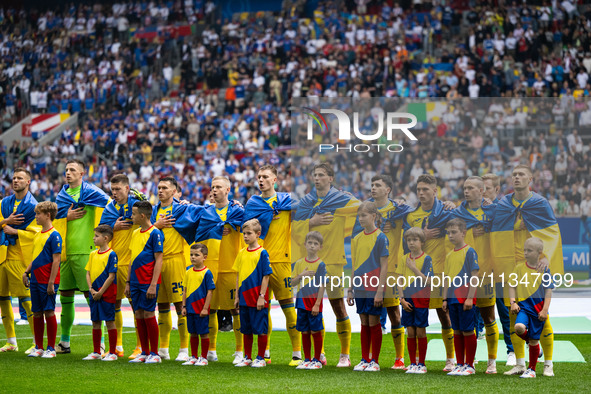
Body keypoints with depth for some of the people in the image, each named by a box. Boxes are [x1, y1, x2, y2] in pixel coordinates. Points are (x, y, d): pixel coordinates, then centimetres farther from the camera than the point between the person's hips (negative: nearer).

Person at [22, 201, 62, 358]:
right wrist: (26, 272, 9)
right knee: (37, 313, 9)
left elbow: (56, 260, -15)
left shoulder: (54, 235, -11)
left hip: (48, 281, -8)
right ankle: (38, 347, 17)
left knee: (49, 312, -3)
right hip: (35, 280, 8)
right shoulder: (38, 235, 14)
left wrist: (51, 282, -18)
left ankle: (51, 348, 4)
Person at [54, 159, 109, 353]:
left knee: (91, 294, -6)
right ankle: (64, 341, 18)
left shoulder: (91, 192, -2)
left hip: (85, 251, -6)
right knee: (65, 295, 9)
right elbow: (55, 222, 13)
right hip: (66, 251, 6)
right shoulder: (61, 195, 14)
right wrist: (67, 217, -5)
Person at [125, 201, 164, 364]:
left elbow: (158, 260, -12)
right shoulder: (135, 233, 14)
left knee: (148, 315, -5)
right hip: (136, 282, 7)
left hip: (148, 282, -7)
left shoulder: (155, 233, -9)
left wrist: (153, 284, -17)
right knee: (139, 316, 7)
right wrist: (128, 282, 17)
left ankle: (154, 354, 2)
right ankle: (144, 353, 14)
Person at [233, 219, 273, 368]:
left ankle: (260, 358, 8)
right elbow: (238, 275, 14)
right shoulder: (241, 253, 10)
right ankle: (247, 357, 21)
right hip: (244, 298, 6)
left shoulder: (262, 253, -8)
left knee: (260, 329, 0)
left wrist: (262, 296, -14)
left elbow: (266, 276, -10)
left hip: (258, 299, -6)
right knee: (246, 329, 12)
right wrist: (237, 296, 11)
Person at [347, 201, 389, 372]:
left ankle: (375, 361, 7)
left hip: (374, 288, -5)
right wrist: (350, 290, 13)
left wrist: (380, 291, -15)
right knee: (364, 323, 10)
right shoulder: (357, 238, 10)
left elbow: (384, 266, -10)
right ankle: (364, 360, 16)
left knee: (374, 323, -1)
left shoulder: (380, 237, -8)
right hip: (360, 288, 5)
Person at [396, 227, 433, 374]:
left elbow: (427, 282, -13)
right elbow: (399, 281, 5)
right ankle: (412, 364, 12)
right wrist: (402, 299, -5)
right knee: (410, 332, 5)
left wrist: (414, 268, -17)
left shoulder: (426, 259, -5)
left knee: (420, 332, 0)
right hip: (407, 300, 3)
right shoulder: (404, 259, 6)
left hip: (421, 300, -3)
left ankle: (421, 364, 8)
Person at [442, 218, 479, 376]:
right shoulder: (449, 255, 14)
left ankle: (469, 365, 4)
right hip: (452, 299, 7)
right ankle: (460, 365, 15)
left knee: (467, 331, -2)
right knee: (457, 332, 9)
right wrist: (445, 299, 12)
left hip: (465, 299, -7)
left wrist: (470, 298, -15)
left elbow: (474, 276, -10)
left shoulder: (469, 251, -7)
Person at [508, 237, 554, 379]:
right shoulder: (519, 268, 4)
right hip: (523, 305, 1)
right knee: (519, 327, -27)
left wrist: (545, 310, -8)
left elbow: (548, 292, -1)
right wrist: (513, 302, -6)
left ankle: (531, 369, 18)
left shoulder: (544, 270, -2)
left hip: (538, 307, -1)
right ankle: (532, 343, 7)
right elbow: (512, 286, 8)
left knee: (534, 340, 2)